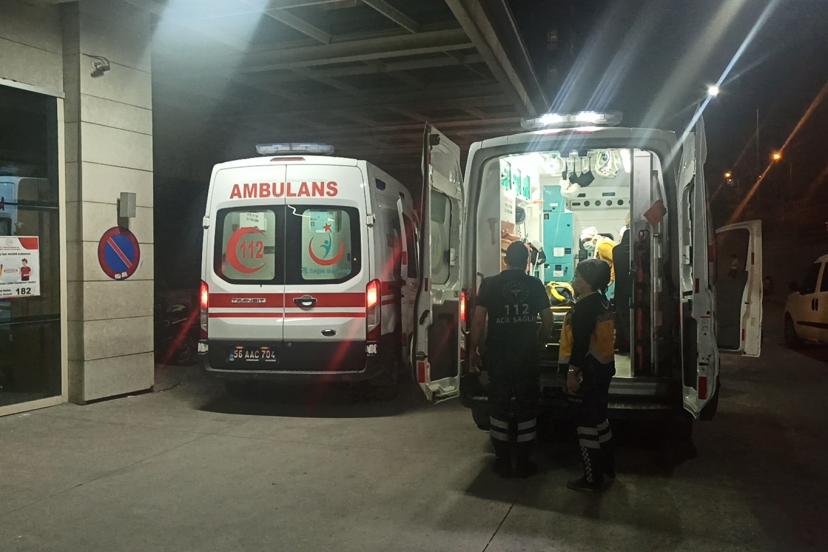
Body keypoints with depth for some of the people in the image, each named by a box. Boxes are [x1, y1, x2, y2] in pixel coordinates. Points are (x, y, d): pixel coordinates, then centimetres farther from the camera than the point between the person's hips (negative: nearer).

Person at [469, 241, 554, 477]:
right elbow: (548, 320, 6)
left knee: (500, 406, 9)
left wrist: (473, 350, 1)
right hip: (527, 357, 1)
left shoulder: (490, 284, -3)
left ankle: (503, 462, 15)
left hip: (498, 357, -1)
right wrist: (541, 340, 24)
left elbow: (478, 320, -8)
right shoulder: (535, 285, 2)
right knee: (526, 407, 10)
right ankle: (523, 462, 16)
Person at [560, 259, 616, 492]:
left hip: (591, 370, -10)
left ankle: (592, 478, 3)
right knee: (598, 417, 21)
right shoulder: (601, 301, 12)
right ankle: (607, 466, 33)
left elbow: (581, 342, -23)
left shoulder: (585, 306, -18)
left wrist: (572, 373, -22)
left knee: (586, 421, -4)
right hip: (603, 367, 10)